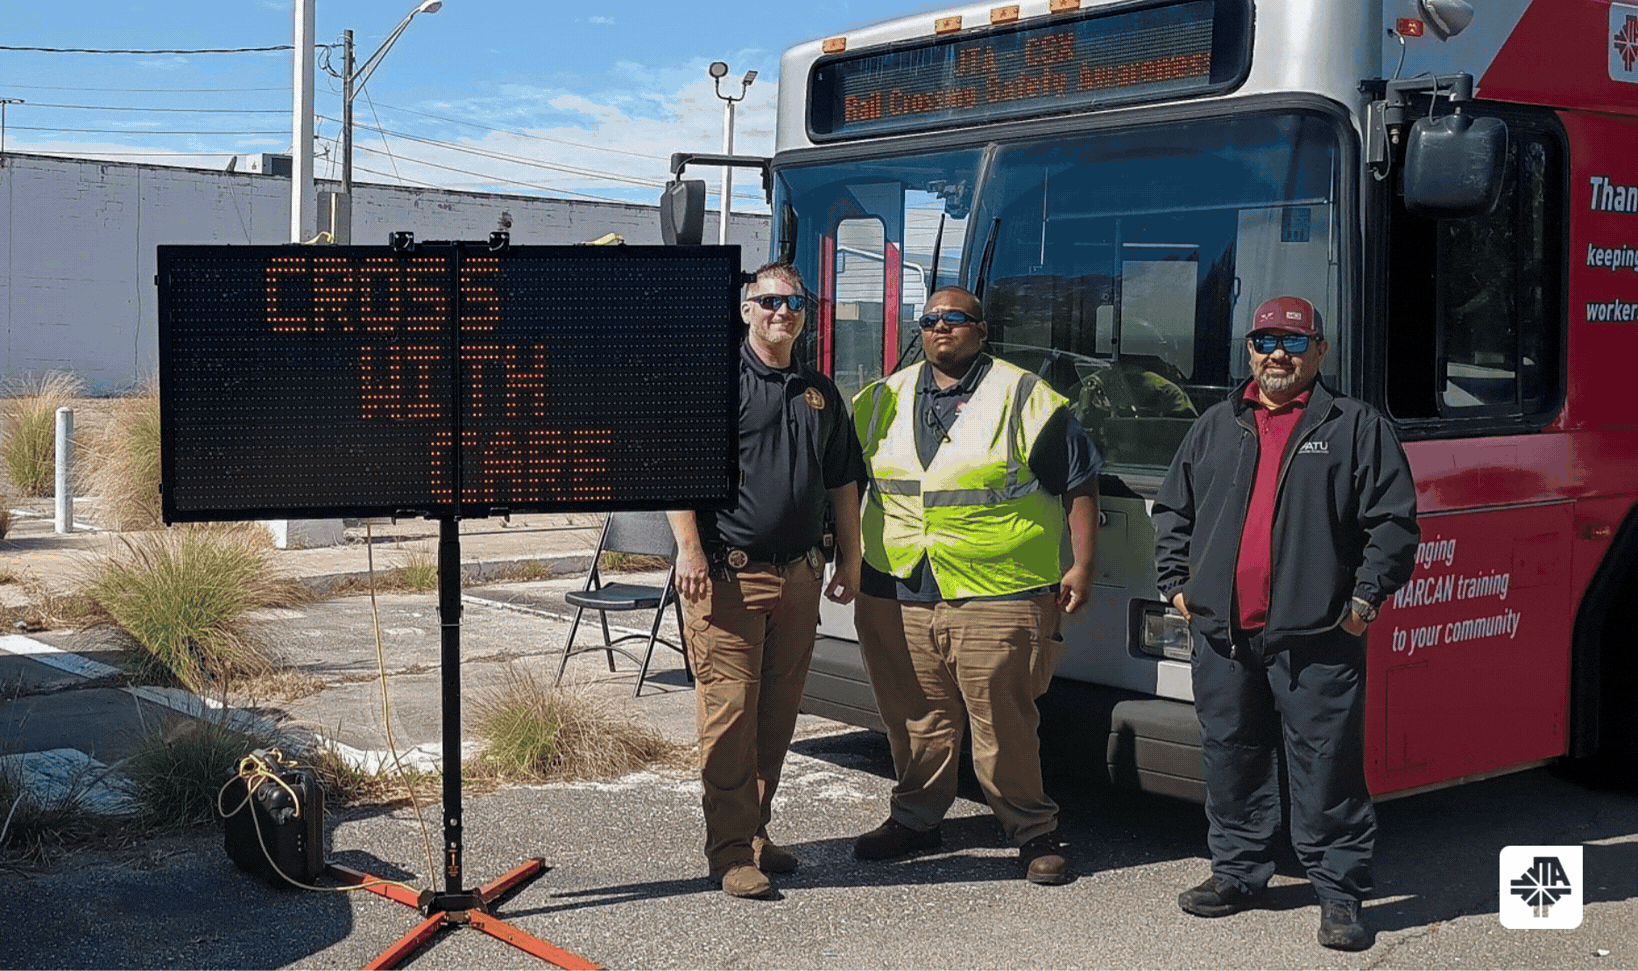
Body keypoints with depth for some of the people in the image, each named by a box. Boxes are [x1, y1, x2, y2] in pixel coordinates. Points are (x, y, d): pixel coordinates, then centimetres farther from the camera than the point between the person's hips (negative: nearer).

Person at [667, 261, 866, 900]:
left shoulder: (820, 392, 18)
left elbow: (843, 483, 24)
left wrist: (849, 561, 20)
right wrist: (690, 549, -18)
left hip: (798, 576, 6)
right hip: (728, 573, -6)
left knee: (777, 715, 10)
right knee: (730, 712, -6)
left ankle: (756, 833, 22)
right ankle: (732, 851, 2)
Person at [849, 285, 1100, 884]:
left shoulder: (1027, 400, 2)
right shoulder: (882, 402, 14)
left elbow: (1080, 486, 3)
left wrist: (1081, 569, -3)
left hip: (997, 599, -4)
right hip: (896, 597, 4)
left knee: (1005, 723, -3)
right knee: (916, 719, 10)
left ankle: (1032, 832, 9)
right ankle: (916, 817, 26)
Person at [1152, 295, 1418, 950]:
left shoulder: (1356, 428, 3)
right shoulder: (1216, 427, 15)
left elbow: (1393, 521, -1)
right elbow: (1173, 510, 21)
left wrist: (1364, 602, -7)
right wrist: (1176, 583, 11)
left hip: (1315, 639, -4)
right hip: (1222, 633, 4)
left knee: (1326, 766, -1)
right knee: (1230, 757, 11)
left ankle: (1339, 894, 8)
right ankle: (1238, 873, 25)